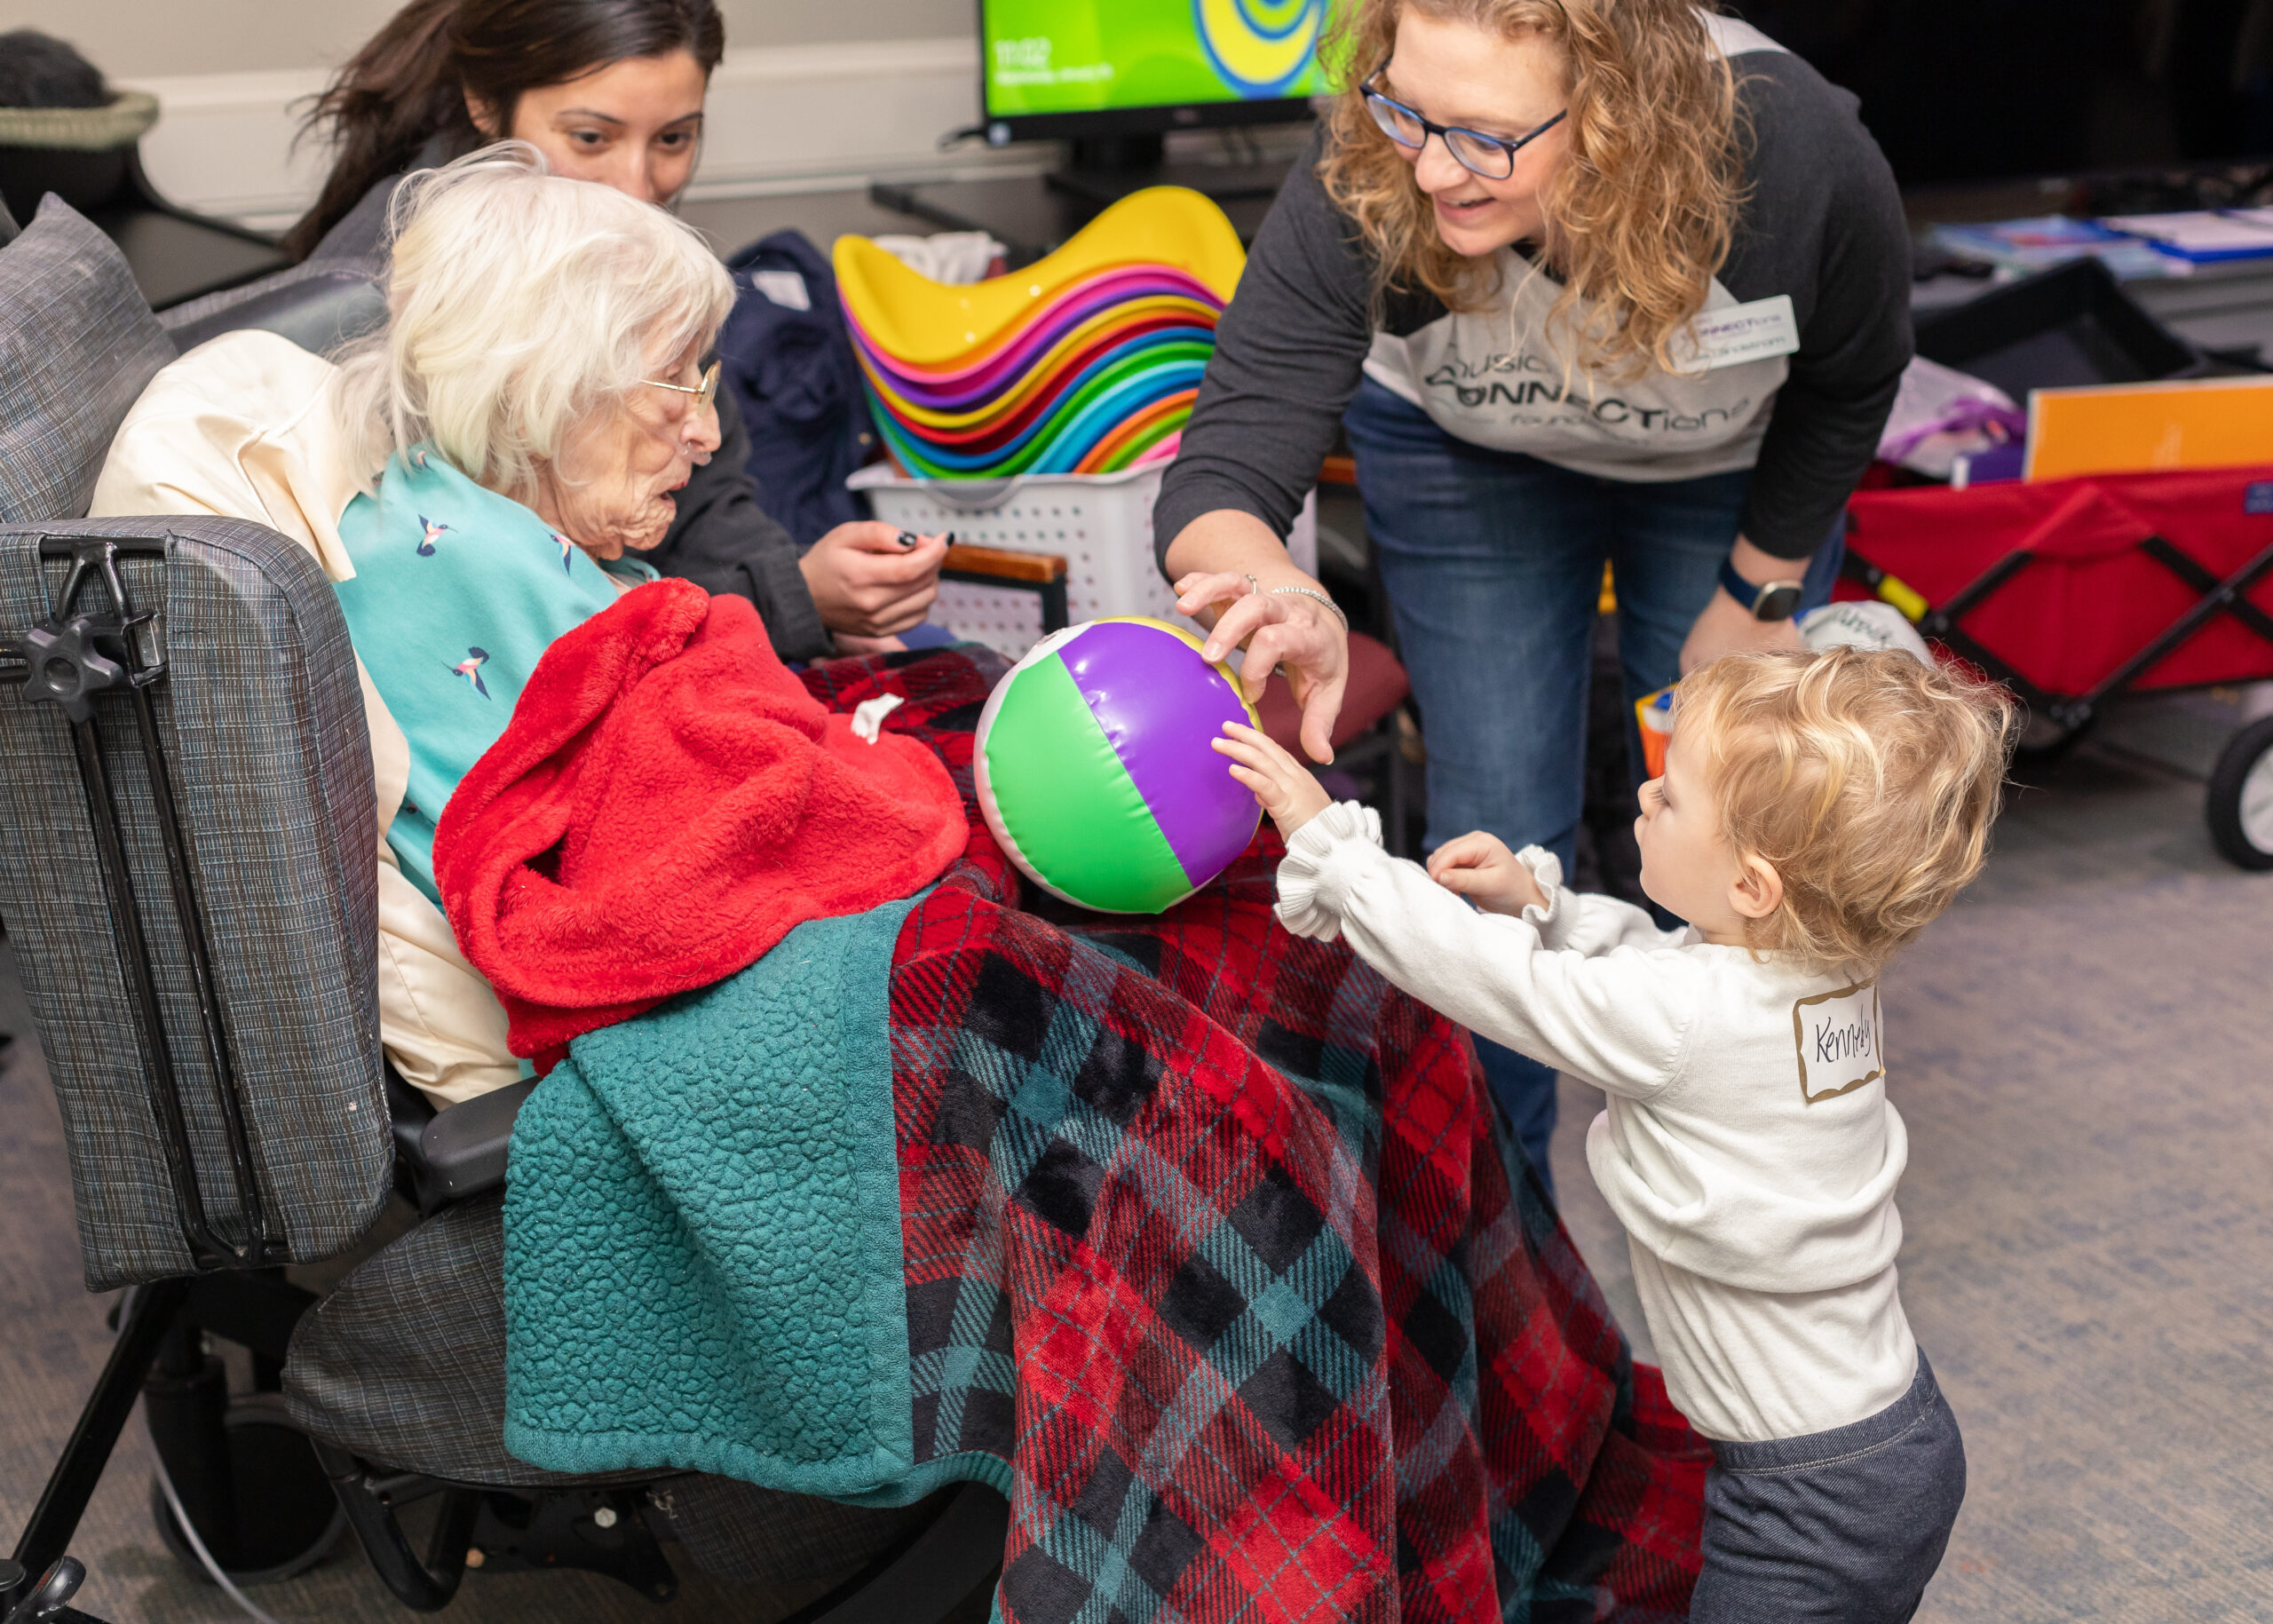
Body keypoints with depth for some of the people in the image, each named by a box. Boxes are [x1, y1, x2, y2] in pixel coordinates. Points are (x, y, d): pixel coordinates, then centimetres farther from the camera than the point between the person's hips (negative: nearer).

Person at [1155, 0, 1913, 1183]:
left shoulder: (1798, 160, -38)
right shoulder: (1358, 194, -39)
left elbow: (1850, 384, -15)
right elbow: (1223, 473, -43)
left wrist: (1759, 591, -8)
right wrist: (1282, 598, -65)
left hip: (1735, 459, 1)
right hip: (1465, 453, 0)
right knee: (1498, 840, -1)